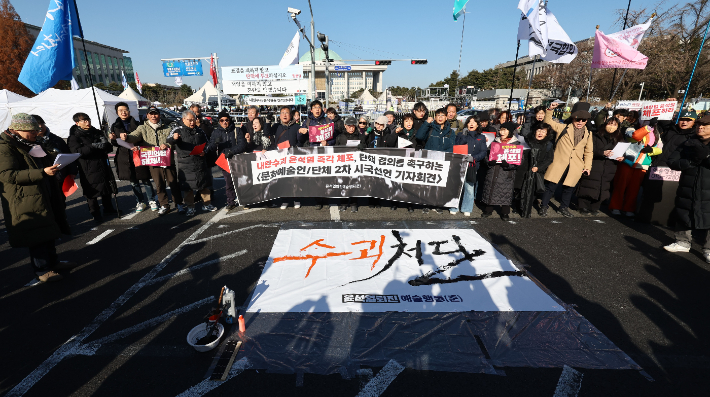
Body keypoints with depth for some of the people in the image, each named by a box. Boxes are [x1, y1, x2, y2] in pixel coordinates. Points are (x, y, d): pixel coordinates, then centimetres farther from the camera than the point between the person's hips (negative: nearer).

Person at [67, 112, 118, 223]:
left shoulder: (97, 133, 12)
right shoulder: (74, 137, -2)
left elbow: (109, 148, 8)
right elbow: (78, 152, -18)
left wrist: (105, 145, -14)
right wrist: (94, 146, -26)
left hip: (103, 166, 5)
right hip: (88, 170, -5)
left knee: (107, 189, 15)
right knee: (91, 193, 1)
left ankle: (108, 208, 32)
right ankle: (95, 213, 14)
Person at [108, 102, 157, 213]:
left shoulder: (136, 124, 2)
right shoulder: (115, 126, 11)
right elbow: (116, 144, 10)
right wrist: (113, 139, -11)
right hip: (125, 158, 3)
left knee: (145, 180, 1)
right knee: (133, 182, 9)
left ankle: (151, 200, 14)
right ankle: (140, 202, 21)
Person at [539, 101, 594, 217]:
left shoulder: (588, 134, 14)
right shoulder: (563, 128, 5)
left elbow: (588, 152, 17)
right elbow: (548, 121, 2)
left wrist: (587, 167, 10)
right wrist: (550, 110, -13)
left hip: (575, 167, 3)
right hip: (559, 164, -3)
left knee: (569, 188, 10)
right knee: (551, 186, -3)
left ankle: (564, 208, 27)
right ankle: (543, 207, 11)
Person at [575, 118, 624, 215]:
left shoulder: (618, 139, 15)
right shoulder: (596, 137, 1)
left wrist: (622, 158, -3)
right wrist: (602, 153, -20)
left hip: (609, 169, 4)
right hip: (594, 166, -4)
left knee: (603, 188, 3)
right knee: (590, 187, -4)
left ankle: (594, 208, 14)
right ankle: (583, 206, 7)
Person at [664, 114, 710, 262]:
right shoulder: (688, 144, 7)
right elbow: (671, 161, -1)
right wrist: (691, 161, -15)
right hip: (687, 190, 3)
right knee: (684, 216, 12)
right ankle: (683, 242, 26)